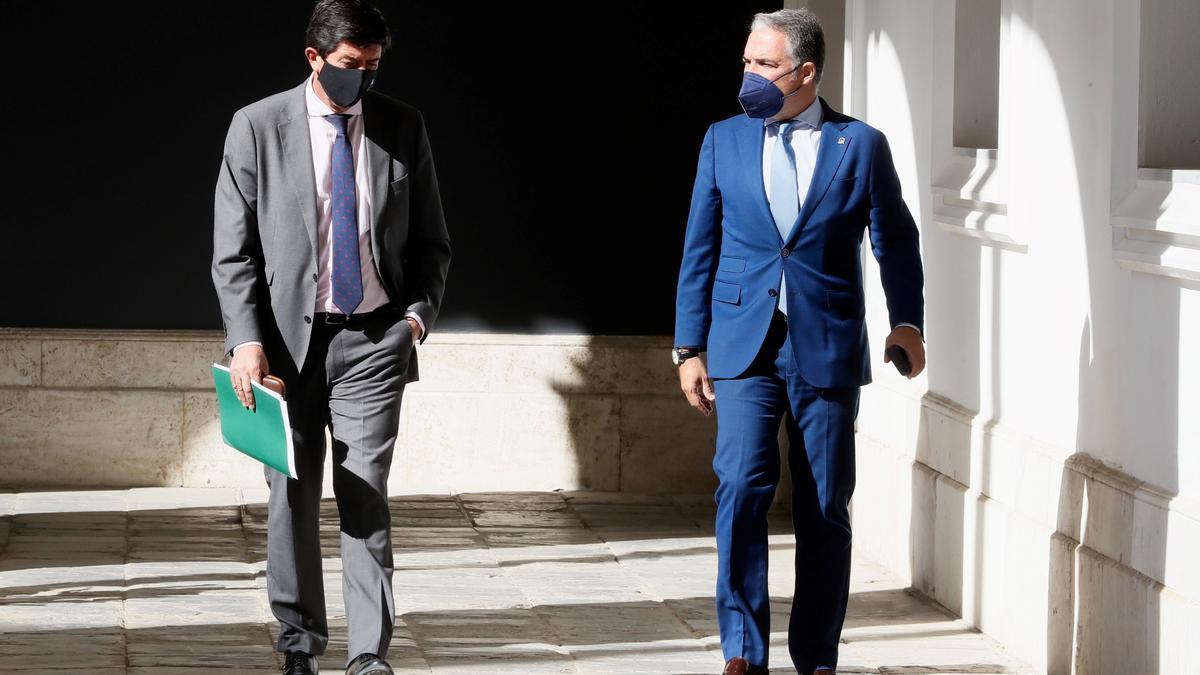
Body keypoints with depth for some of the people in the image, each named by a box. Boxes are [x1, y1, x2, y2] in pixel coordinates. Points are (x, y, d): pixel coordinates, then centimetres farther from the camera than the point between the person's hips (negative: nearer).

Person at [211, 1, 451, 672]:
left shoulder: (402, 127, 5)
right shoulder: (258, 127, -1)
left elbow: (431, 240, 13)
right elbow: (233, 250, 0)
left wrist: (420, 313, -3)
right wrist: (246, 338, -10)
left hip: (374, 339, 0)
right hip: (289, 338, 0)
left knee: (366, 496, -5)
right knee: (293, 496, 7)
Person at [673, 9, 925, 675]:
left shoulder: (860, 145, 1)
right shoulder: (723, 141, 6)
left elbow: (896, 241, 9)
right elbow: (699, 248, 10)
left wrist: (906, 320, -3)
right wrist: (690, 347, 7)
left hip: (828, 350, 0)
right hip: (745, 346, 1)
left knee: (824, 512, 4)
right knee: (742, 488, -15)